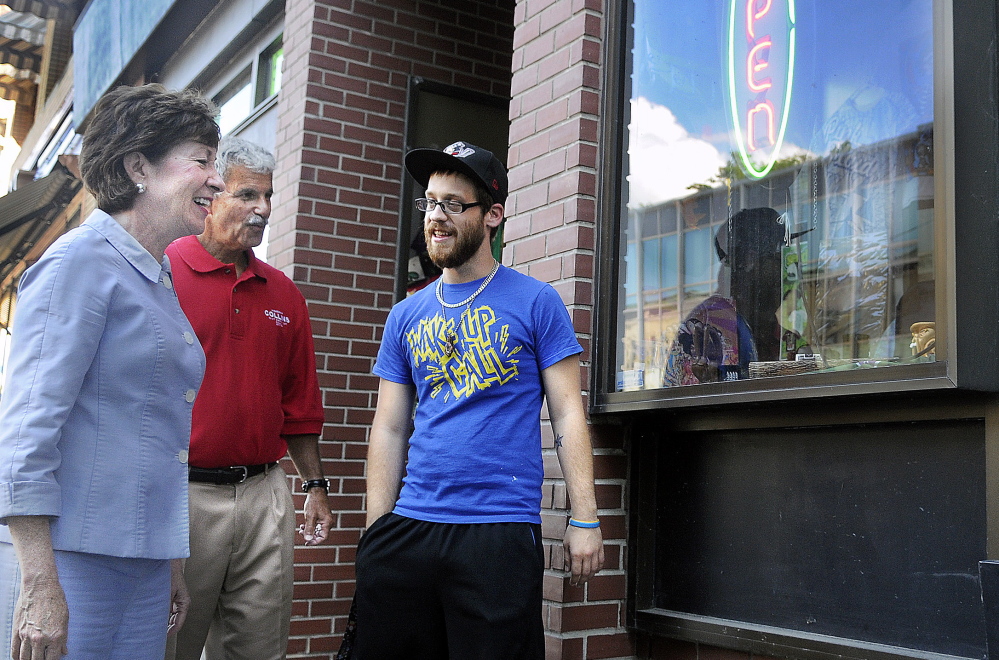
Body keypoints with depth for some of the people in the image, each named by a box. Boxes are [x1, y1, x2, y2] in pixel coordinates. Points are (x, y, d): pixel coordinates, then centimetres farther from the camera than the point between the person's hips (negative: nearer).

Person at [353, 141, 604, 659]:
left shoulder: (535, 301, 0)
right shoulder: (406, 315, 10)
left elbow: (568, 415, -2)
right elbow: (390, 430, 11)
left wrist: (585, 520, -8)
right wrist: (375, 533, 6)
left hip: (501, 531, -4)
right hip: (408, 529, 4)